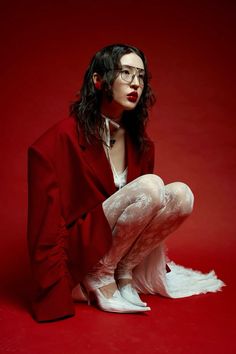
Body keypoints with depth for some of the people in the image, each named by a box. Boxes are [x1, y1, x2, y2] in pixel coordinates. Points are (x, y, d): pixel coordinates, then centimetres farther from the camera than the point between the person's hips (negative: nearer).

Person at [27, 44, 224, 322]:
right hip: (76, 252, -6)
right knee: (150, 186, -27)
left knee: (181, 194, -16)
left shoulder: (140, 144, 3)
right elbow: (44, 224, -16)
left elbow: (150, 209, 16)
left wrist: (157, 263, 21)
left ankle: (124, 274, -8)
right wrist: (55, 302, -16)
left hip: (122, 247, 6)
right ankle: (99, 278, -13)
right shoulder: (63, 138, -16)